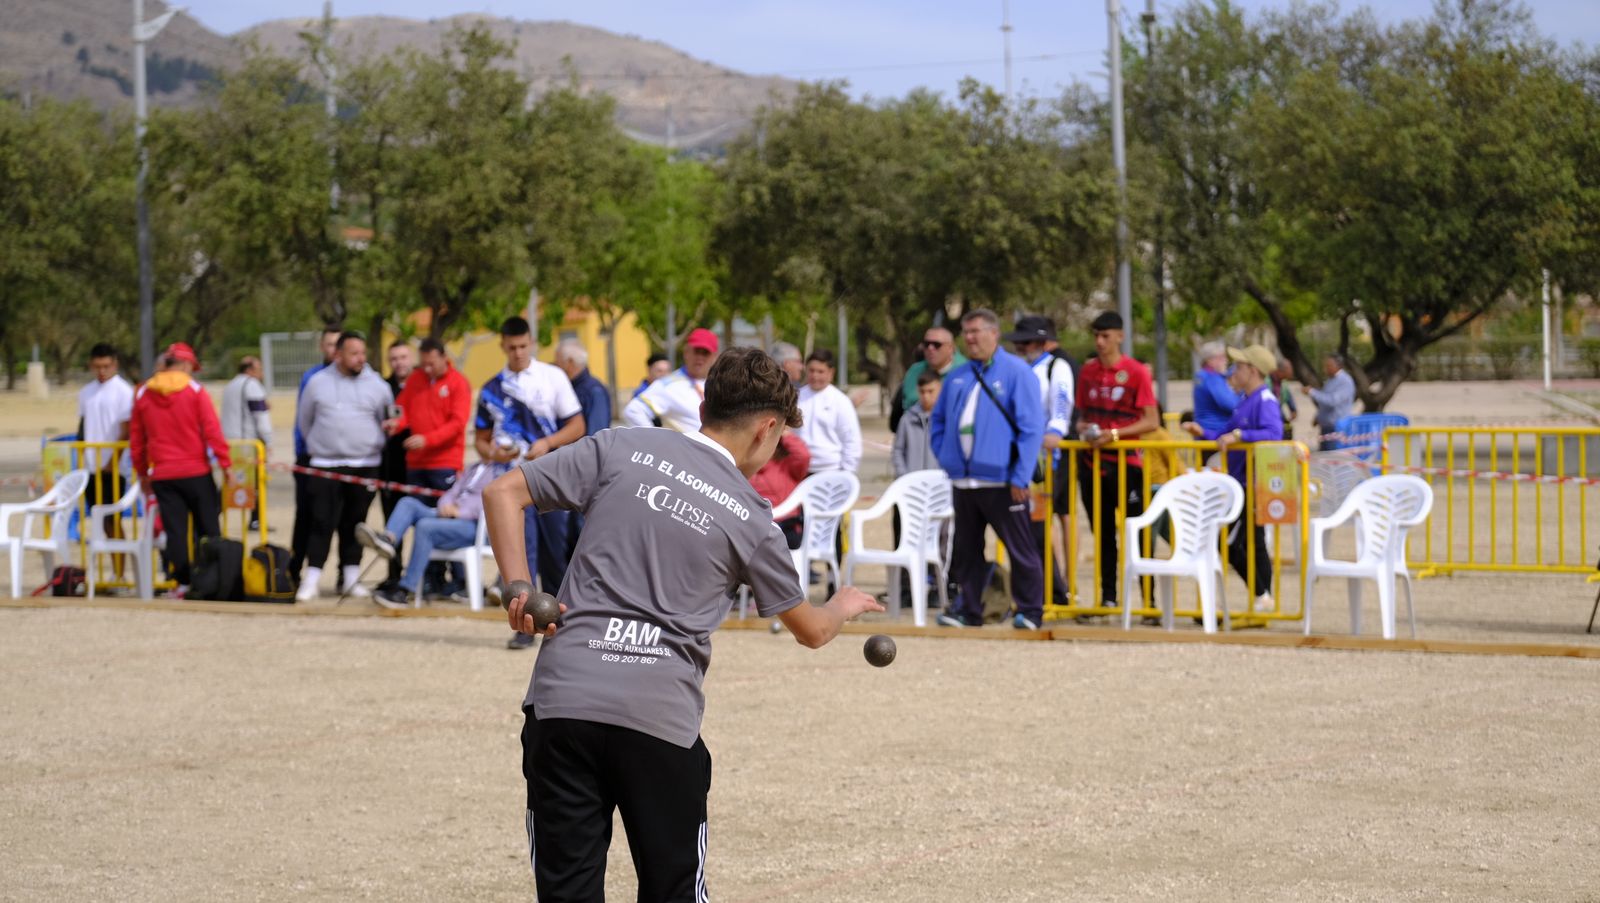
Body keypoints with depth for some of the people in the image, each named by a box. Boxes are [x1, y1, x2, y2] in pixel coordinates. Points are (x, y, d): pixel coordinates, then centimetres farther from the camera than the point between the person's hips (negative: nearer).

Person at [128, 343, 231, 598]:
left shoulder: (142, 393, 6)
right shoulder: (194, 389, -5)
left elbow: (136, 438, 11)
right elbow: (212, 431, -10)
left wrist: (141, 472, 19)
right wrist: (225, 463, -5)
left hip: (162, 475, 2)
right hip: (196, 472, -2)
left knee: (175, 530, 3)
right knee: (207, 528, 6)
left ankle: (183, 583, -1)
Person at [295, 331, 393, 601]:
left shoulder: (376, 385, 4)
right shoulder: (318, 382, 4)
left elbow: (389, 423, 12)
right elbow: (304, 420, 16)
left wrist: (376, 448, 11)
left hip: (364, 466, 1)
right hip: (325, 466, -1)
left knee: (354, 523, 7)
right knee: (322, 522, -7)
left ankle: (351, 578, 13)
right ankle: (311, 580, -7)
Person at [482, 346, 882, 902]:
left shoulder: (620, 449, 7)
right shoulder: (751, 518, 7)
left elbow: (502, 494, 2)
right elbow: (810, 630, 22)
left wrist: (518, 586, -1)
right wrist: (844, 606, 42)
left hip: (562, 697, 1)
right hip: (661, 718, -1)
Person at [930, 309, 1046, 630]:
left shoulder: (1017, 372, -6)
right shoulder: (957, 378, 12)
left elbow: (1032, 428, -10)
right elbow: (937, 421, 23)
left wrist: (1020, 477, -14)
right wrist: (946, 458, 9)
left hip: (1001, 480, -6)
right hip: (963, 481, 6)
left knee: (1020, 549, 0)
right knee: (966, 550, 11)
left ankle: (1030, 611, 8)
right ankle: (968, 609, 19)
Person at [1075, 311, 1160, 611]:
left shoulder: (1136, 372, -5)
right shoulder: (1088, 370, 9)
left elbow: (1152, 421, -7)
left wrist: (1115, 434, -17)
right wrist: (1083, 429, -4)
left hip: (1126, 462, -5)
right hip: (1093, 461, 5)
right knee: (1103, 533, 10)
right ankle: (1108, 597, 17)